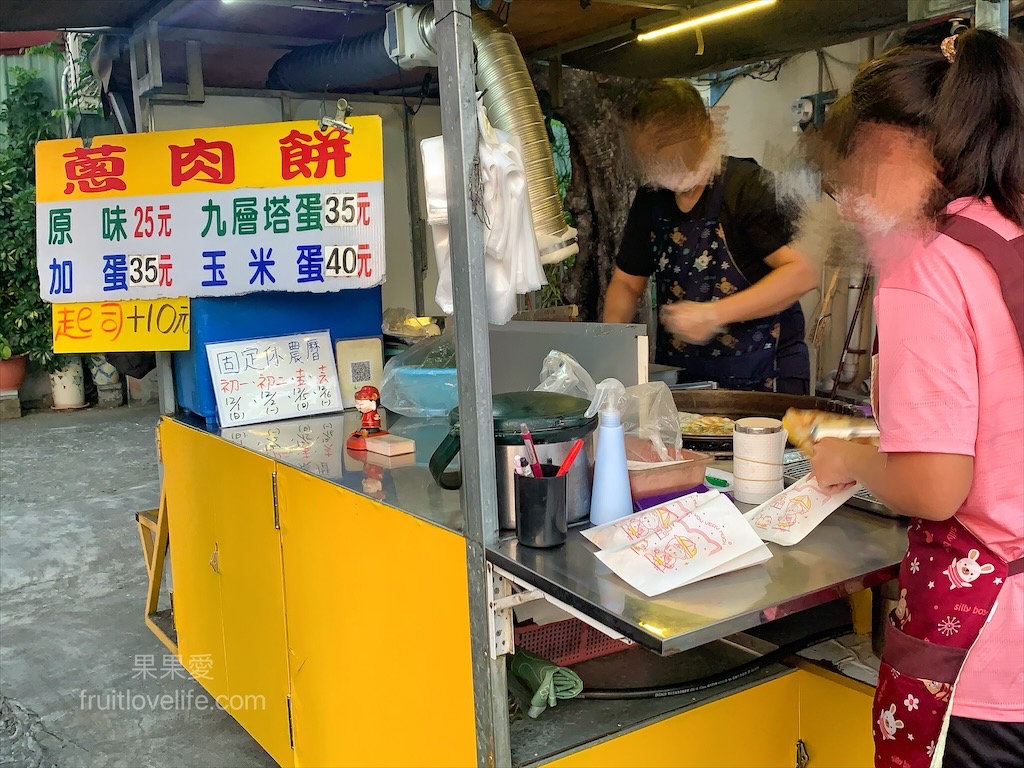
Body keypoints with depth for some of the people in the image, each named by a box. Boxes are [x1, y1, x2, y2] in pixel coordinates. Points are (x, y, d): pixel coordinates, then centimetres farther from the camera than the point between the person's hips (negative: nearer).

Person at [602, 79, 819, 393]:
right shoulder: (651, 199, 7)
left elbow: (803, 273, -18)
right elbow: (627, 283, 15)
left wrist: (715, 314, -24)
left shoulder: (746, 185, -10)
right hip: (679, 377, 5)